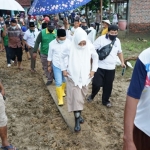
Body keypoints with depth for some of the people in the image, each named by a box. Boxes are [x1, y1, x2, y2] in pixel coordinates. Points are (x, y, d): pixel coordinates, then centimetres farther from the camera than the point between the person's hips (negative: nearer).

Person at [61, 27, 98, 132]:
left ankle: (79, 114, 34)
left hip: (85, 76, 3)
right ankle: (77, 120, 2)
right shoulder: (70, 48, -17)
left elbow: (95, 57, 6)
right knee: (76, 98, -7)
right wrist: (64, 69, -2)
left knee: (81, 97, 14)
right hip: (73, 77, -2)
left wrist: (93, 70, 2)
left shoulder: (90, 47, -12)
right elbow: (62, 57, 1)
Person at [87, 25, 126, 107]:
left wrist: (122, 62, 11)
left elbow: (119, 52, 21)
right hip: (100, 67, -4)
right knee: (97, 84, -5)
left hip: (111, 68, 5)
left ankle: (105, 100, 30)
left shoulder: (117, 41, 7)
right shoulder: (101, 39, -11)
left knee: (108, 85, 11)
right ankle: (92, 95, 26)